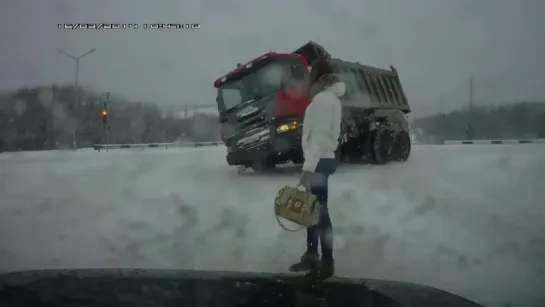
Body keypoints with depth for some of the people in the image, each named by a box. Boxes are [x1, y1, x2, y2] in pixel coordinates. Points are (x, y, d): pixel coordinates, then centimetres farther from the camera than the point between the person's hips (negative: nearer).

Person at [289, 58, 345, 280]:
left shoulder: (323, 98, -15)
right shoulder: (329, 97, 16)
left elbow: (319, 136, -23)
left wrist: (308, 168, -27)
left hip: (319, 162, -10)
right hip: (322, 160, 10)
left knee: (319, 211, -6)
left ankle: (327, 263, 1)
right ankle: (311, 256, 25)